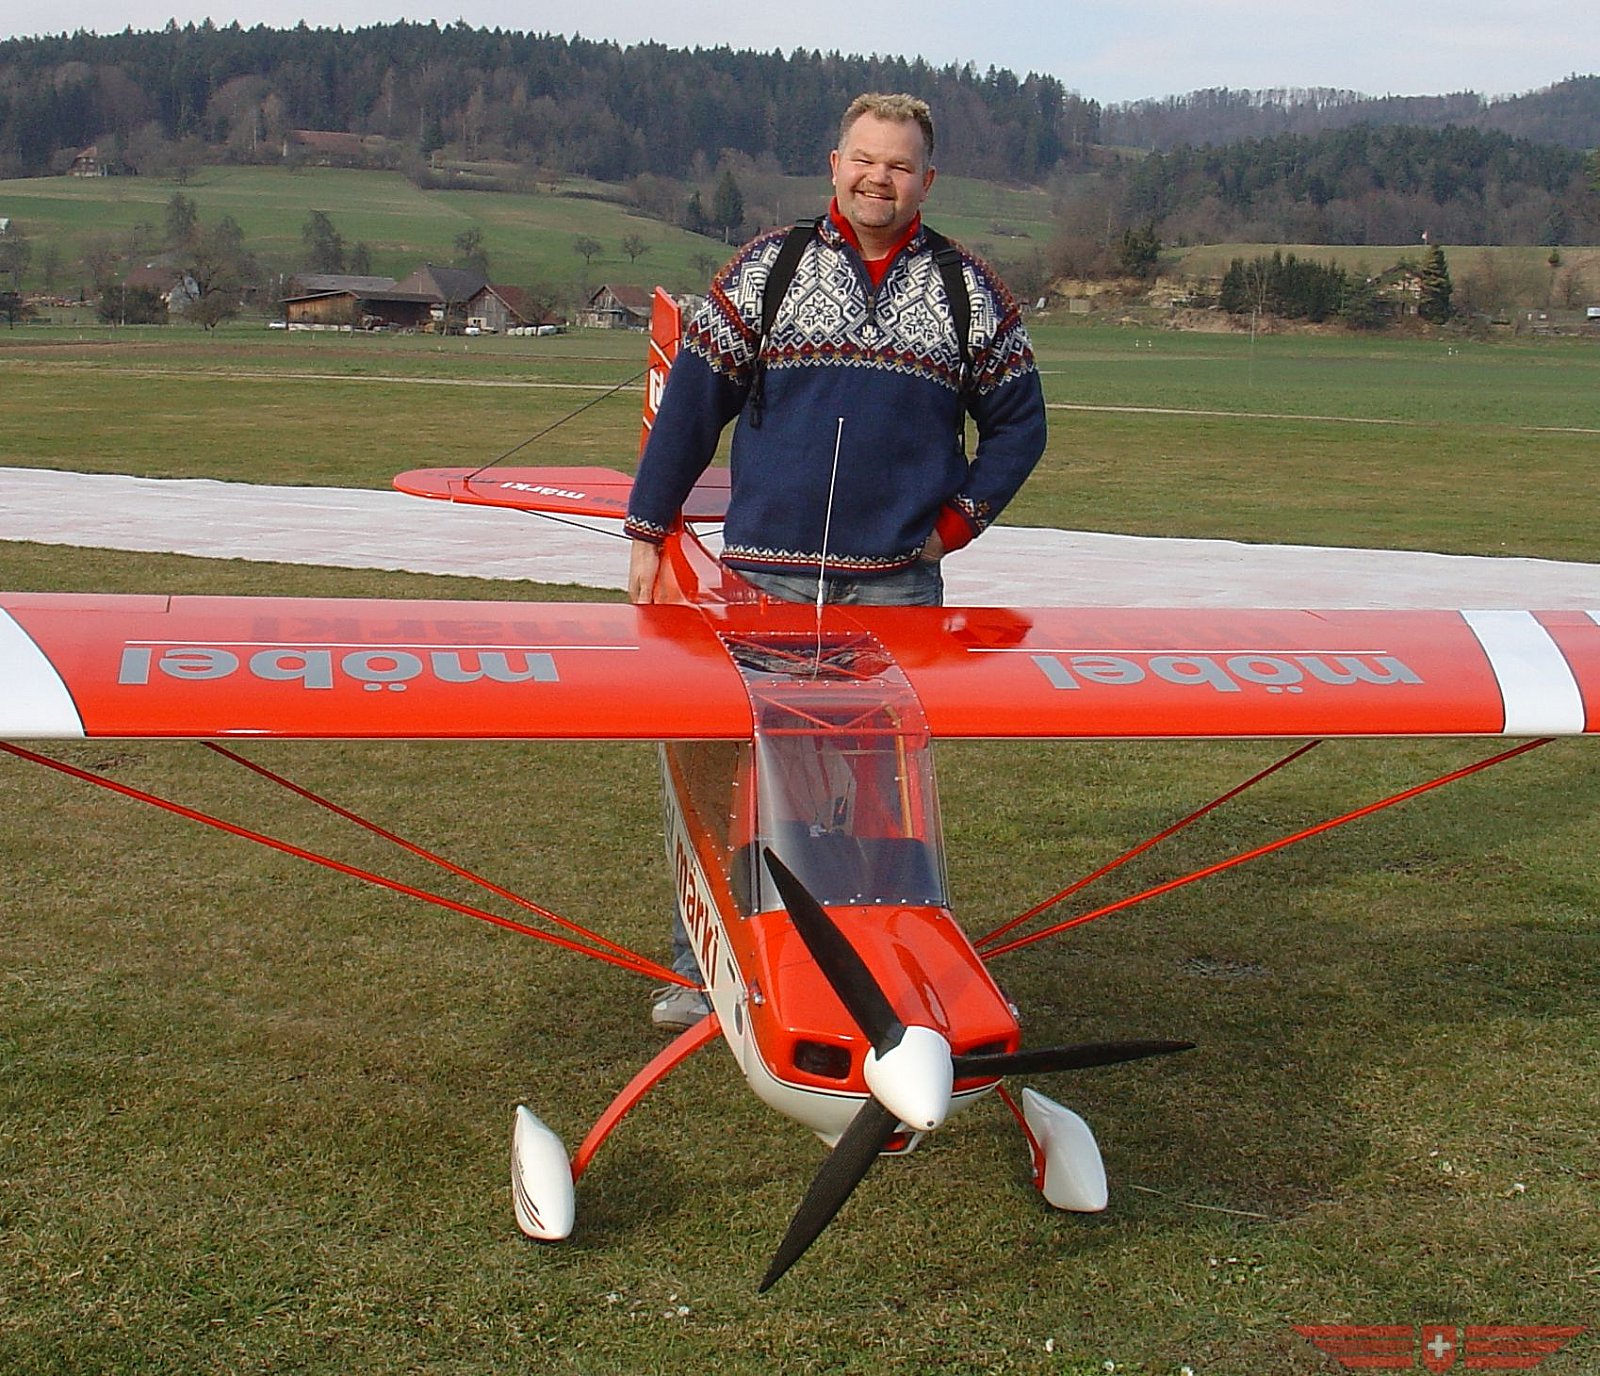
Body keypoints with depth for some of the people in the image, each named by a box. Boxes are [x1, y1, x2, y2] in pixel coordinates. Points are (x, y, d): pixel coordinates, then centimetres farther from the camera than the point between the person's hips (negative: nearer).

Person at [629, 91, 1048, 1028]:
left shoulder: (970, 291, 8)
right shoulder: (766, 268, 5)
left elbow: (1018, 420, 16)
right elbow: (692, 398, 5)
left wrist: (958, 519, 4)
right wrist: (650, 530, 3)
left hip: (897, 584, 1)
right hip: (761, 575, 0)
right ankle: (705, 964, 16)